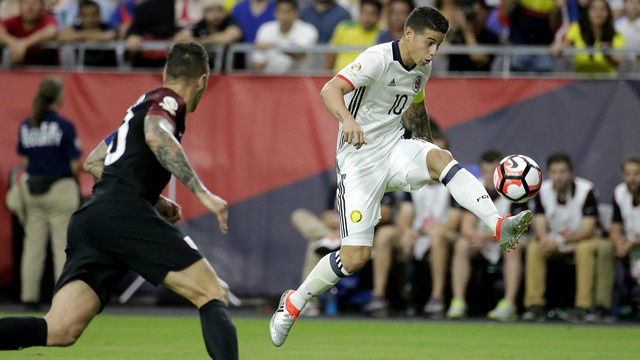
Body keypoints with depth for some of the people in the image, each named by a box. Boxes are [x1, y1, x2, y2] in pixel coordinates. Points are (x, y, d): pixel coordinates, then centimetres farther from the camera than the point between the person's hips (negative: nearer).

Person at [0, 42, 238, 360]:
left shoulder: (141, 107, 31)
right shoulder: (167, 100, 5)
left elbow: (93, 162, 39)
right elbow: (156, 136, -19)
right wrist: (202, 192, -21)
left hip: (88, 219, 8)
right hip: (125, 214, -8)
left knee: (59, 331, -8)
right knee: (213, 294, -5)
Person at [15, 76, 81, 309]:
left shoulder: (26, 126, 4)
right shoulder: (64, 126, -12)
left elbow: (25, 159, 8)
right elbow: (75, 165, -11)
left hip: (33, 188, 5)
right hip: (60, 189, -5)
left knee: (33, 244, 10)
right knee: (62, 246, 0)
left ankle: (29, 296, 10)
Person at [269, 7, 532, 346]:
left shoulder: (422, 68, 5)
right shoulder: (378, 59, -19)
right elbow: (330, 90, -34)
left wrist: (426, 143, 23)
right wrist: (348, 120, -53)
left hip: (395, 149, 6)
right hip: (359, 159, -5)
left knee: (440, 157, -29)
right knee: (355, 256, -9)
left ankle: (500, 226, -42)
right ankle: (292, 303, 13)